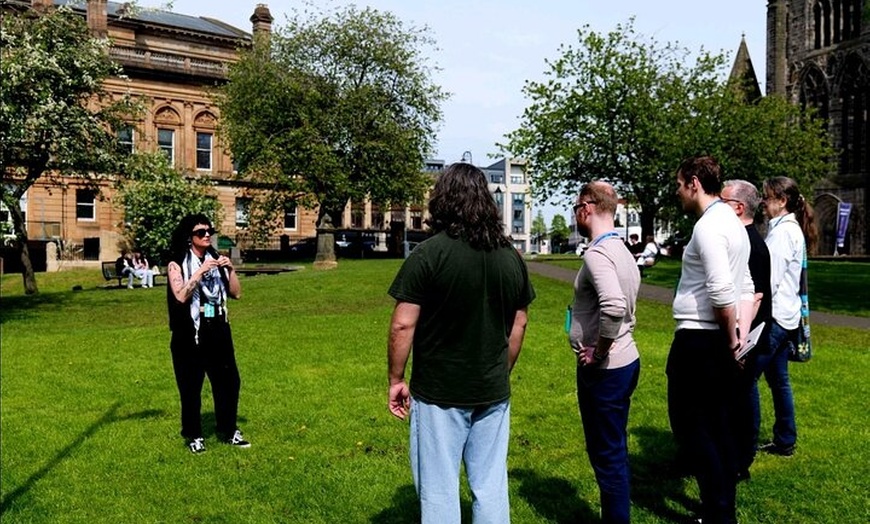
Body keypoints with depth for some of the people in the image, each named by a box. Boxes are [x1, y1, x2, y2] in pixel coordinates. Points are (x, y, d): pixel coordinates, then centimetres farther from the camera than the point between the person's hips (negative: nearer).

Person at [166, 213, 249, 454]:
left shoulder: (216, 261, 9)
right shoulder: (177, 264, -3)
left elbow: (236, 293, 6)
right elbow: (181, 296, -18)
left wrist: (230, 269, -8)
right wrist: (200, 272, -23)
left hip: (218, 331, 4)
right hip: (190, 334, -4)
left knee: (229, 381, 7)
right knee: (191, 386, 4)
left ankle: (228, 430, 22)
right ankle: (194, 436, 18)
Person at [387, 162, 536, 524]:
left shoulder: (428, 254, -14)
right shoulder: (511, 257, 3)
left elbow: (403, 325, -14)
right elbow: (518, 325, 10)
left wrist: (396, 380, -2)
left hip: (438, 393, -5)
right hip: (493, 393, 5)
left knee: (439, 491, 8)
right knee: (491, 487, 16)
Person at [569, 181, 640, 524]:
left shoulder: (597, 253, -19)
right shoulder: (621, 250, 11)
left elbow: (614, 307, -35)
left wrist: (598, 352, -22)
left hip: (604, 370, -10)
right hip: (624, 361, 10)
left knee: (607, 454, 3)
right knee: (614, 450, 21)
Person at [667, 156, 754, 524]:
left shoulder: (708, 226, -16)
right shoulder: (731, 221, 14)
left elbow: (721, 292, -24)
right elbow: (746, 288, 16)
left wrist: (730, 335, -11)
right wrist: (739, 334, 11)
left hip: (698, 340, -10)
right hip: (720, 341, 10)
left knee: (690, 425, 0)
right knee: (718, 426, 16)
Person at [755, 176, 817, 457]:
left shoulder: (783, 231, -14)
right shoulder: (792, 229, 16)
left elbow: (769, 279, -19)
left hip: (774, 317, -10)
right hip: (784, 316, 10)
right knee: (778, 380, 15)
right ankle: (785, 441, 24)